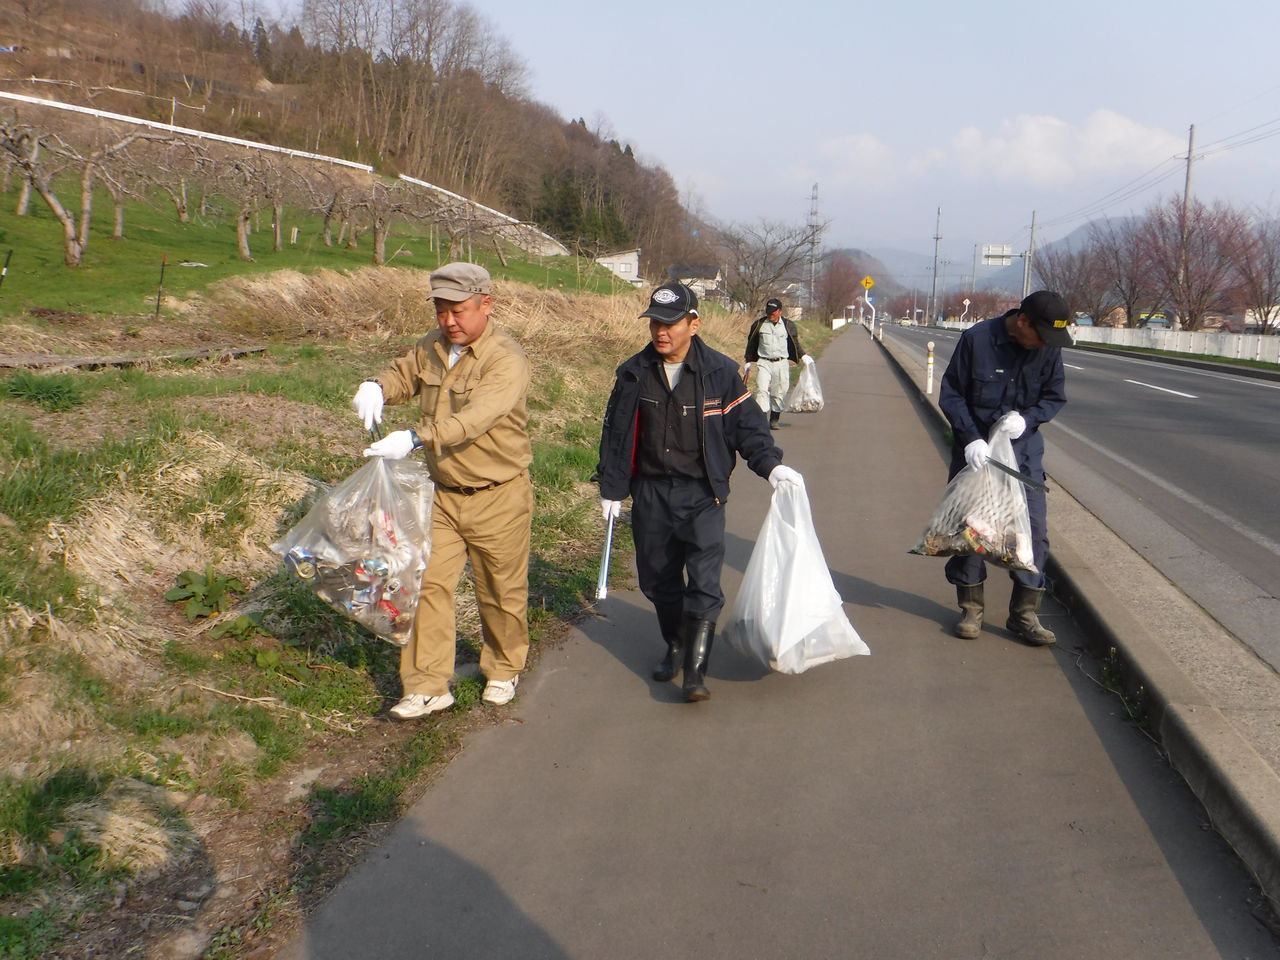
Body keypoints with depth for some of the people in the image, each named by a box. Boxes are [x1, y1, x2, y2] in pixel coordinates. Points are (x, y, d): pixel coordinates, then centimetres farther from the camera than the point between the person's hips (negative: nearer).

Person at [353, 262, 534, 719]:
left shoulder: (506, 360, -20)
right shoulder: (432, 347, 4)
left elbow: (474, 418, -34)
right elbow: (403, 374, 21)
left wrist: (416, 438, -47)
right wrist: (376, 387, -4)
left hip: (498, 497, -5)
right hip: (442, 493, 6)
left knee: (501, 591, 10)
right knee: (427, 583, 0)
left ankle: (504, 670, 34)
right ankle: (428, 686, 9)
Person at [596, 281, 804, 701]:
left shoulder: (720, 372, -5)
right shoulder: (634, 374, 2)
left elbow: (746, 425, 3)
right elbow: (615, 433, 9)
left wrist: (771, 464, -11)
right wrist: (611, 487, 9)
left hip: (702, 493, -3)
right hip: (650, 493, 3)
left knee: (704, 581, -12)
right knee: (658, 578, 12)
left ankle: (695, 670, -7)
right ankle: (676, 646, 34)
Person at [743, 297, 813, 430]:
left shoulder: (788, 325, 5)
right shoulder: (759, 324, 4)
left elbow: (795, 344, 18)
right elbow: (751, 345, 13)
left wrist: (803, 357, 5)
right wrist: (748, 364, 13)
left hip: (781, 364, 1)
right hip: (764, 363, -1)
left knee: (779, 393, 4)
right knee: (762, 390, -16)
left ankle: (774, 420, 15)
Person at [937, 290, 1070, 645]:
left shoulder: (1049, 348, -6)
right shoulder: (977, 339, -15)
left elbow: (1055, 397, 4)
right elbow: (951, 393, -9)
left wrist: (1027, 418, -16)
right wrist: (970, 438, -19)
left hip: (1024, 450, 3)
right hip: (975, 449, -2)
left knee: (1034, 529, -1)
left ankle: (1025, 613, 9)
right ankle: (971, 608, 19)